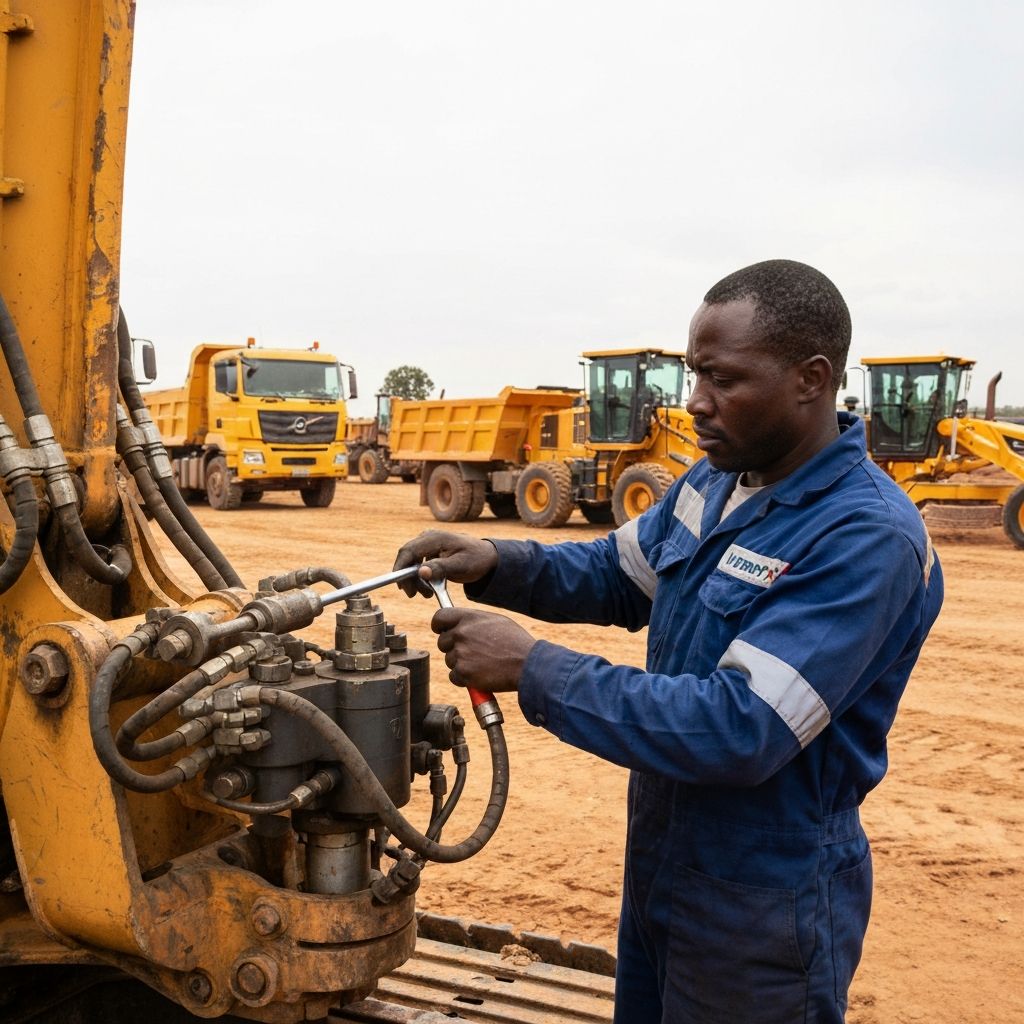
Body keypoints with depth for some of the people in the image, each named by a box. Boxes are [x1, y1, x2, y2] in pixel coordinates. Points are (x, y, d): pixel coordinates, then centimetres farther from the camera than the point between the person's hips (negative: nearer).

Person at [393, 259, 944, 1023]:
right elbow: (615, 575, 13)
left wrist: (533, 668, -30)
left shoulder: (866, 538, -27)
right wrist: (497, 565, -7)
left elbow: (739, 730, -33)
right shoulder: (717, 481, 0)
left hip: (765, 906, -7)